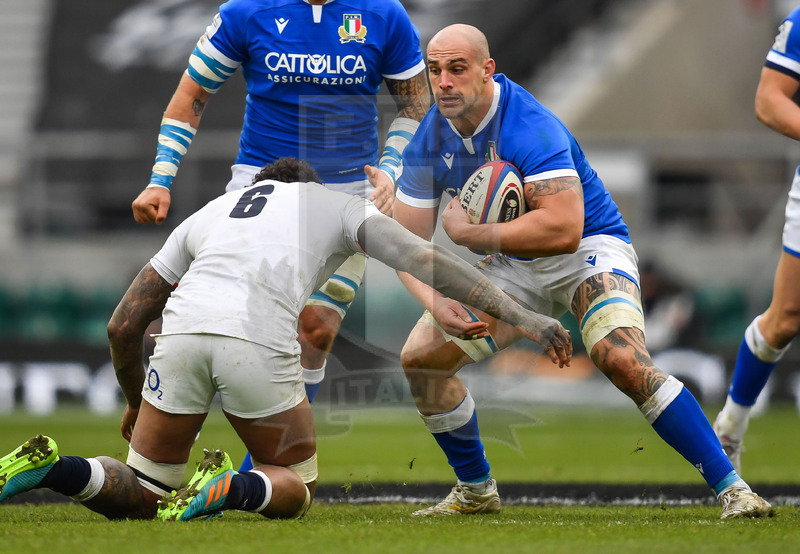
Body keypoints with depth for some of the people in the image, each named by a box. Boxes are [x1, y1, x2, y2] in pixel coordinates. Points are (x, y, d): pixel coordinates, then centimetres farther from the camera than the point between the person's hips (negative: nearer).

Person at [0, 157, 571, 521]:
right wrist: (521, 316, 11)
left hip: (184, 330, 3)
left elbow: (123, 326, 33)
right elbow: (425, 260, 13)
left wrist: (136, 402, 49)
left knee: (140, 497, 19)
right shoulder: (339, 205, 28)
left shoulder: (210, 211, 35)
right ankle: (233, 488, -13)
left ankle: (47, 466, -10)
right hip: (259, 343, -3)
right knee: (296, 491, 21)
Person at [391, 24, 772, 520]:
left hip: (590, 250, -7)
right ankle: (476, 492, 17)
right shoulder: (430, 141, -7)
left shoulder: (529, 127, -28)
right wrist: (434, 302, -21)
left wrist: (467, 232, -31)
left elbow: (563, 229, -39)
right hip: (513, 267, 7)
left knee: (623, 360, -31)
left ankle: (731, 488, -24)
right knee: (420, 357, -3)